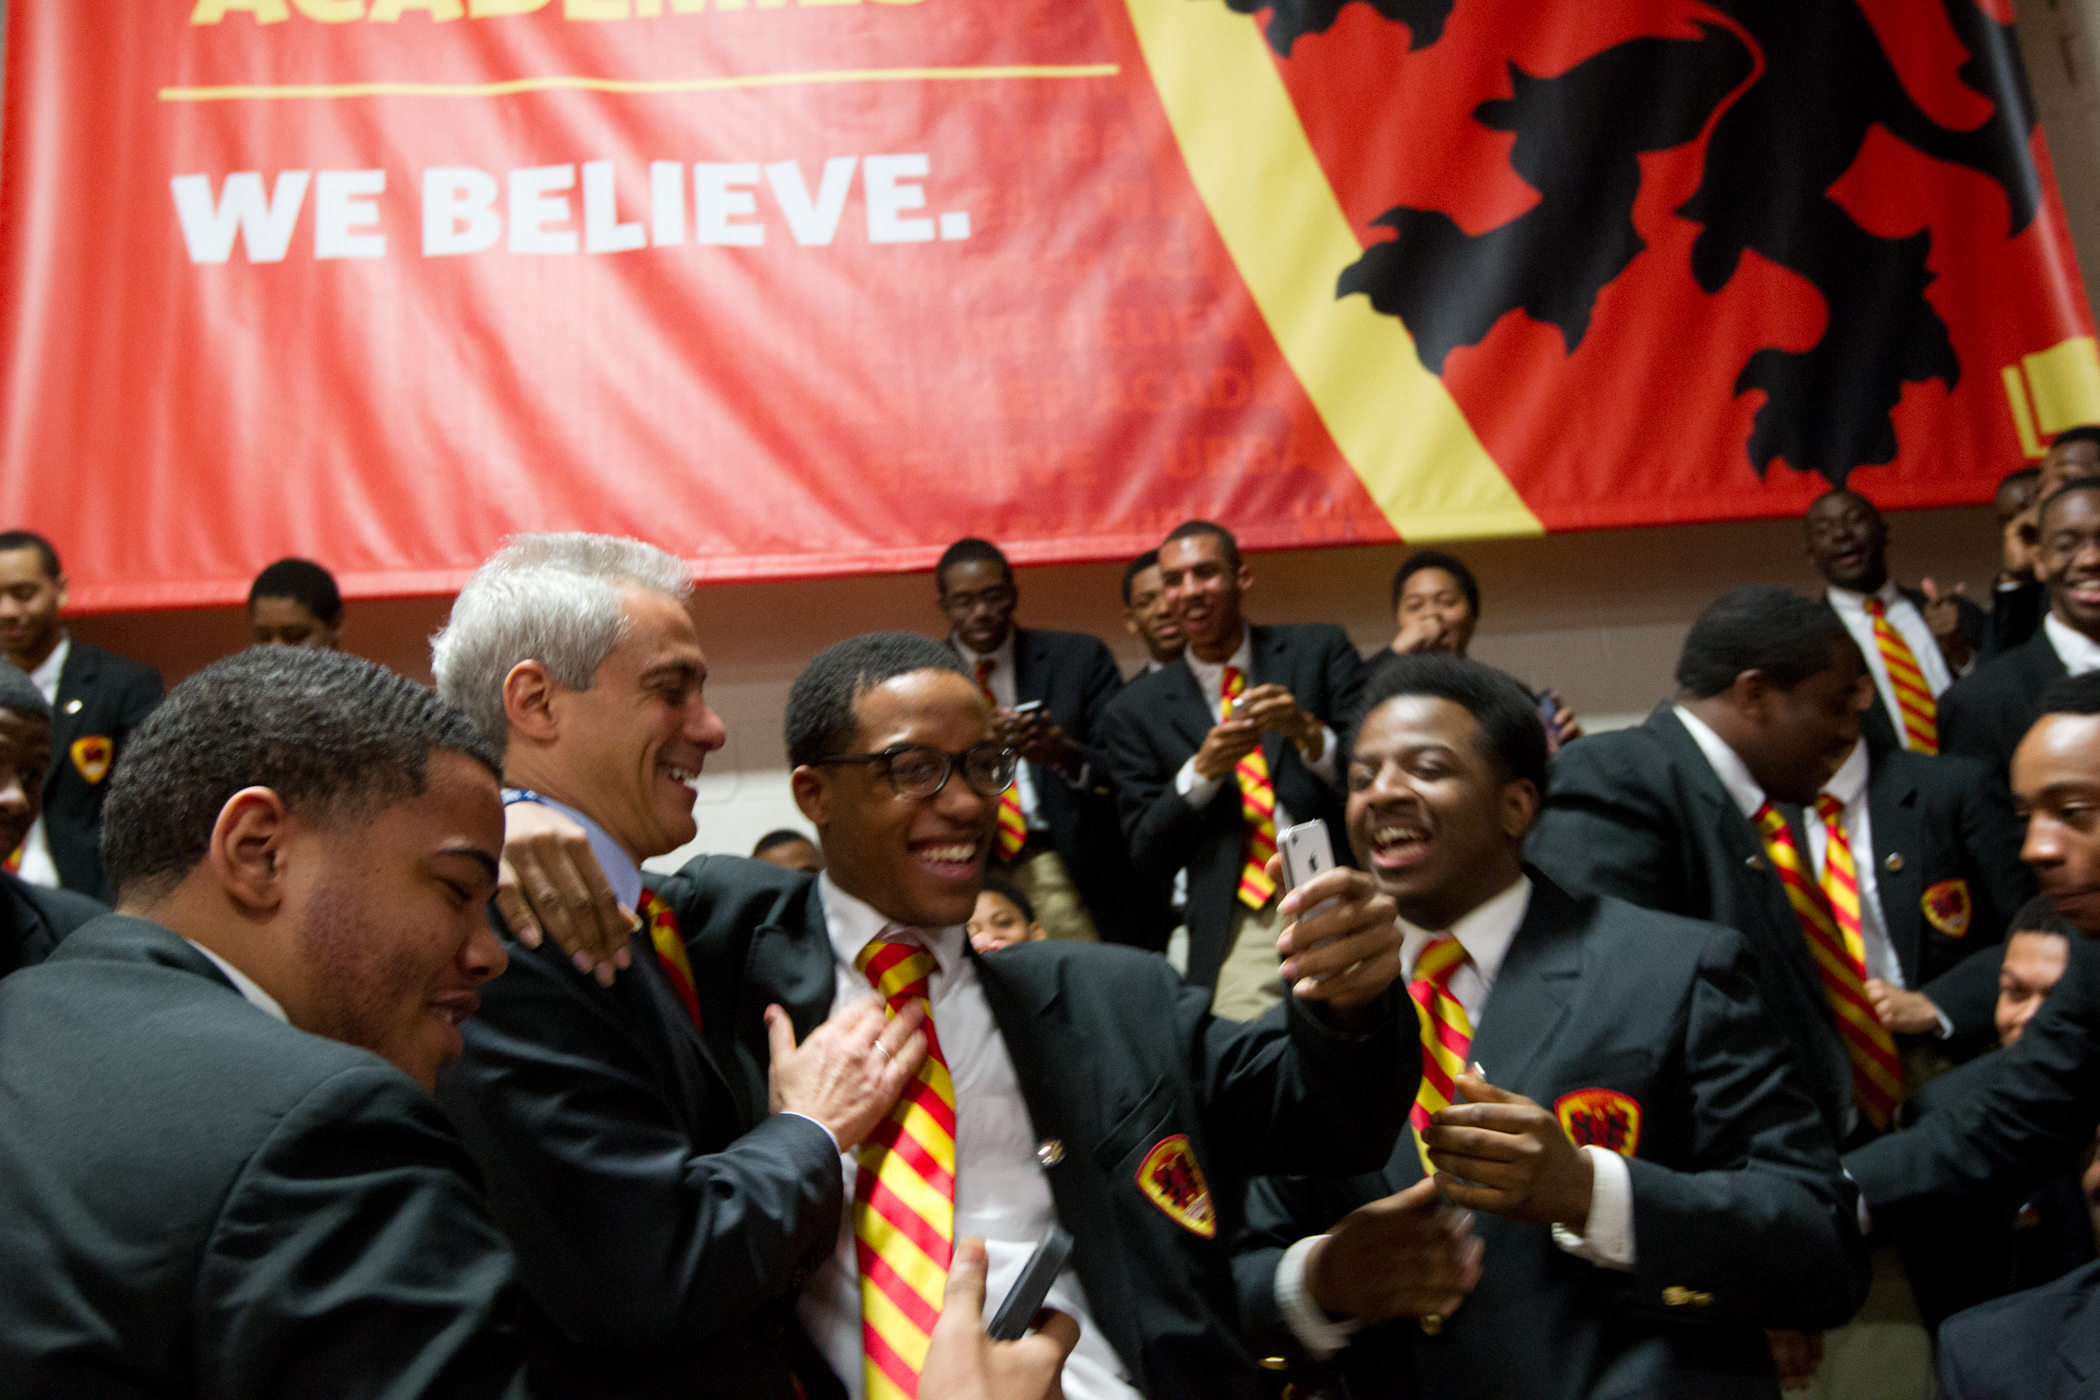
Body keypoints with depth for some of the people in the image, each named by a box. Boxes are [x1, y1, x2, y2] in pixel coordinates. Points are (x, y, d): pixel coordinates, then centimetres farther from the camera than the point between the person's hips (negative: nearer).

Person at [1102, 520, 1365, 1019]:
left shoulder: (1319, 651, 7)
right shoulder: (1138, 710, 9)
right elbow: (1147, 857, 6)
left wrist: (1309, 733, -15)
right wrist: (1199, 770, -10)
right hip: (1239, 932, 0)